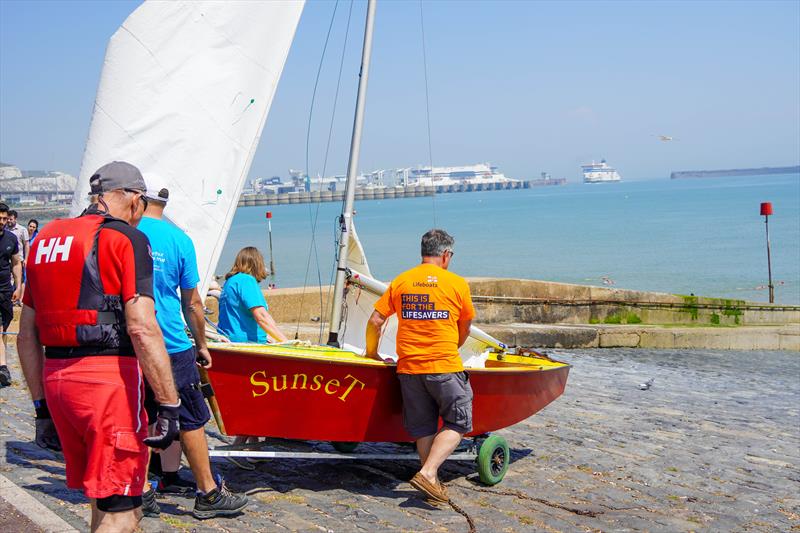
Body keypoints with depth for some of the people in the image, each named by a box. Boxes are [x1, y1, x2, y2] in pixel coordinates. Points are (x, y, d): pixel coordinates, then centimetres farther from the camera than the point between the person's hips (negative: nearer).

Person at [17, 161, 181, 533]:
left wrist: (42, 405, 22)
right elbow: (142, 328, -16)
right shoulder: (125, 239, -5)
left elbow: (27, 335, 17)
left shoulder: (45, 239, 17)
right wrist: (169, 405, -14)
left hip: (55, 379, 7)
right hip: (108, 377, -7)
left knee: (103, 502, 20)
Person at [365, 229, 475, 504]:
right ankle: (427, 473, -8)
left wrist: (371, 353, 19)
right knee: (457, 423, 7)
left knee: (422, 428, 14)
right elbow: (465, 328, 12)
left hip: (409, 368, 4)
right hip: (445, 367, -4)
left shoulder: (400, 282, 7)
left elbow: (375, 321, 4)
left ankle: (432, 481, 18)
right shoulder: (457, 283, 0)